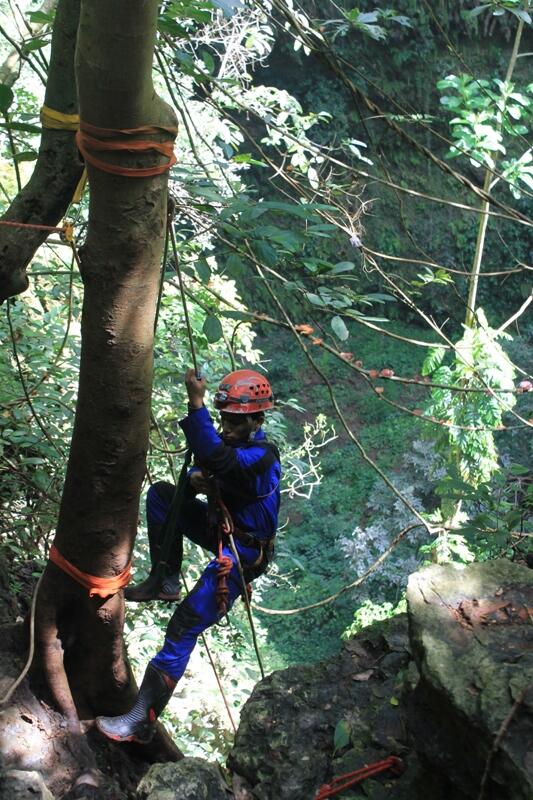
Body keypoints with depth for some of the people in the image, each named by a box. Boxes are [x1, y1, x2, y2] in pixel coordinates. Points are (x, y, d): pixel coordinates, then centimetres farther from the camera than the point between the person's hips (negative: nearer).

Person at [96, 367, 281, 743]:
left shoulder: (263, 455, -24)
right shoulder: (231, 441, 2)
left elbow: (217, 460, -42)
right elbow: (205, 468, 10)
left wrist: (197, 404, -42)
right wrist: (194, 479, -14)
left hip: (243, 552, -9)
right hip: (218, 527, 9)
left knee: (184, 627, -16)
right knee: (160, 493, 0)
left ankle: (143, 718, -12)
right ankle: (166, 581, 4)